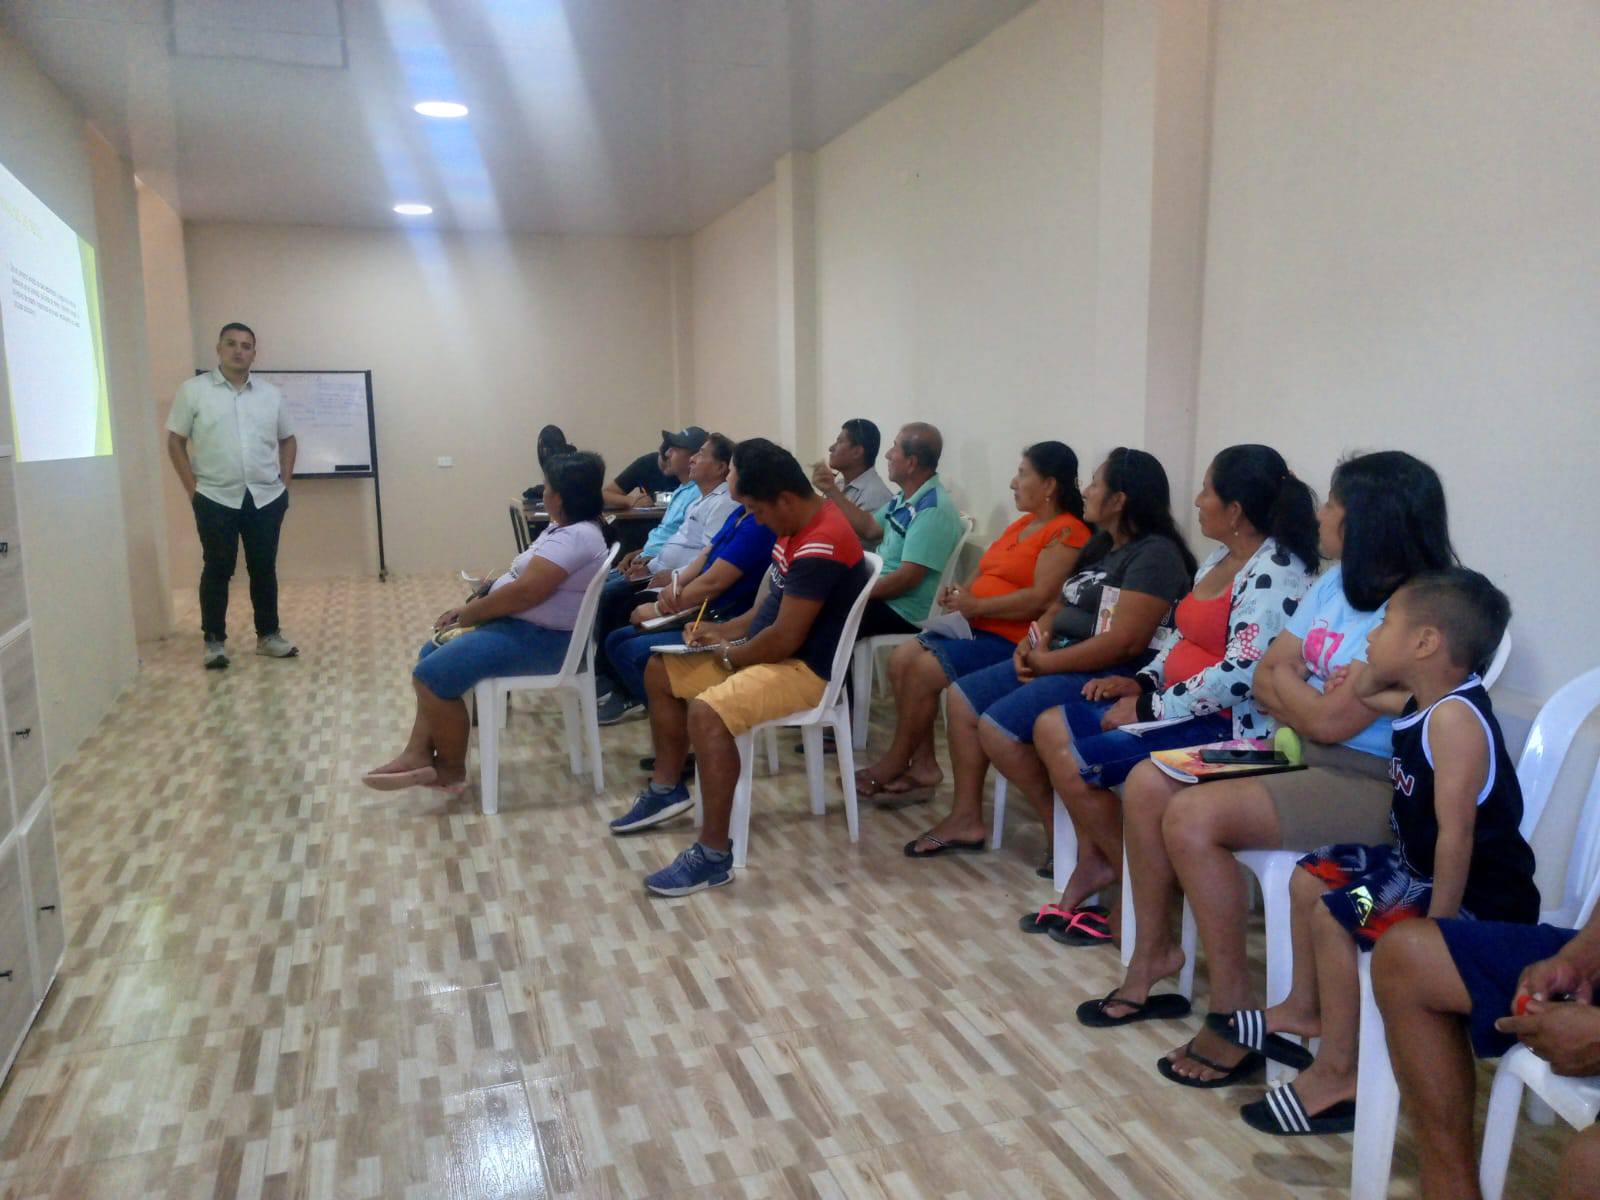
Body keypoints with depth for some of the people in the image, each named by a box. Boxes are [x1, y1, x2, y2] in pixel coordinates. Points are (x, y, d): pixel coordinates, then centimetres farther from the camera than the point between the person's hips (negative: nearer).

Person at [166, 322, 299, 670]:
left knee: (264, 568, 8)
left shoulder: (270, 394, 9)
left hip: (266, 498, 3)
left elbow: (287, 439, 17)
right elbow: (175, 442, 1)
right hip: (216, 499, -3)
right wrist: (193, 489, -5)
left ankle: (268, 635, 19)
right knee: (217, 569, 2)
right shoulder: (193, 390, -1)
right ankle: (214, 641, 11)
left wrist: (284, 482, 7)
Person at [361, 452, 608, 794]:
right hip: (517, 624, 12)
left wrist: (470, 614, -13)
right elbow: (519, 581, 18)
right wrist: (469, 607, 8)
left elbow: (524, 592, -28)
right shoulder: (563, 530, 14)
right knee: (432, 653, 15)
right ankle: (419, 754, 6)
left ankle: (451, 770, 0)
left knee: (433, 674, -18)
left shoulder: (575, 537, -22)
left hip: (539, 638, -12)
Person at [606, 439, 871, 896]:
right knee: (660, 672, 14)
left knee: (706, 713, -34)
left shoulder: (821, 547, -26)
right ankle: (666, 789, 26)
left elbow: (785, 639, -27)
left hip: (805, 668, -11)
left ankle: (714, 856, -23)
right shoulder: (796, 527, 7)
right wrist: (725, 631, 7)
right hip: (769, 651, 11)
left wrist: (731, 655, -10)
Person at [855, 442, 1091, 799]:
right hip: (977, 628, 9)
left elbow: (1040, 598, -22)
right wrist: (961, 593, -1)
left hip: (1012, 640, -9)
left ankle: (895, 764, -1)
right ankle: (923, 766, -4)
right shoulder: (1022, 524, 18)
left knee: (922, 670, -20)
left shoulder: (1066, 532, -11)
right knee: (901, 658, -7)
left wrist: (976, 606, -18)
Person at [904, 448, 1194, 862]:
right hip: (1057, 661, 10)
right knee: (963, 696, 5)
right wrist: (1032, 642, -3)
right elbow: (1059, 606, 18)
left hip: (1107, 674, -10)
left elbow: (1124, 643, -24)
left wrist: (1047, 663, -18)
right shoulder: (1101, 546, 15)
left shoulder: (1155, 554, -15)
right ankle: (966, 818, 12)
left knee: (997, 727, -22)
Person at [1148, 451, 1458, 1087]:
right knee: (1146, 785, -3)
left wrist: (1284, 679, -2)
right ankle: (1156, 955, 10)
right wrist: (1310, 698, -13)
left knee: (1193, 818, -26)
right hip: (1303, 756, 9)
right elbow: (1263, 681, 6)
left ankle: (1232, 1009, -10)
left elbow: (1331, 721, -21)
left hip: (1371, 783, -9)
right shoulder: (1335, 585, 9)